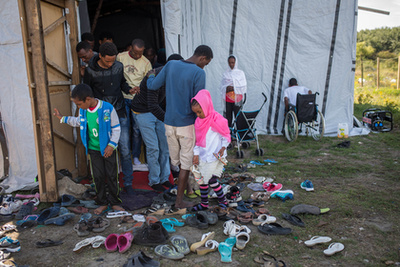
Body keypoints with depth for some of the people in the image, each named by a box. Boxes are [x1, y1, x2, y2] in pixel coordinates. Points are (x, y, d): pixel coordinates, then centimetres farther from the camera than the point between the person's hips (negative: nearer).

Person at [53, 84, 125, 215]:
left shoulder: (107, 108, -18)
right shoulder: (83, 110, -1)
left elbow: (116, 128, -11)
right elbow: (79, 122, 23)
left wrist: (111, 145, -16)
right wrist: (63, 118, 23)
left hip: (108, 149, -4)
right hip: (93, 150, 4)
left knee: (112, 176, 4)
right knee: (98, 177, 8)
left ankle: (114, 202, 19)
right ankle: (102, 203, 22)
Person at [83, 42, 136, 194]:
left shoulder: (119, 66, 1)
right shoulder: (91, 71, -6)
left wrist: (129, 90, -1)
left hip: (120, 113, 2)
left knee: (125, 151, 1)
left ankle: (128, 183, 14)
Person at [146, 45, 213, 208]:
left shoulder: (171, 65, 1)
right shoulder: (199, 73, -14)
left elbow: (152, 86, 5)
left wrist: (150, 76, 27)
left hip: (169, 123, 5)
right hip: (187, 124, -5)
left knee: (175, 159, 21)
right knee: (186, 162, 8)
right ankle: (179, 200, 15)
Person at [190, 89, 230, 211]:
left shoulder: (217, 120, -16)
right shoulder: (198, 121, 5)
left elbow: (226, 136, -7)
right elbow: (197, 140, 11)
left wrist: (223, 148, -21)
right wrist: (196, 154, 4)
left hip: (215, 156, -7)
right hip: (203, 156, 7)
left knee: (211, 180, -8)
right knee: (201, 179, 11)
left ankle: (223, 201, 13)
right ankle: (204, 203, 27)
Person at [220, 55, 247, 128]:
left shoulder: (240, 73, 4)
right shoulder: (226, 73, 10)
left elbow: (244, 86, -3)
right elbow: (222, 86, 7)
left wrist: (233, 88, -13)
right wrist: (226, 88, -15)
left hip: (237, 99, -2)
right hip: (228, 99, 2)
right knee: (228, 117, 3)